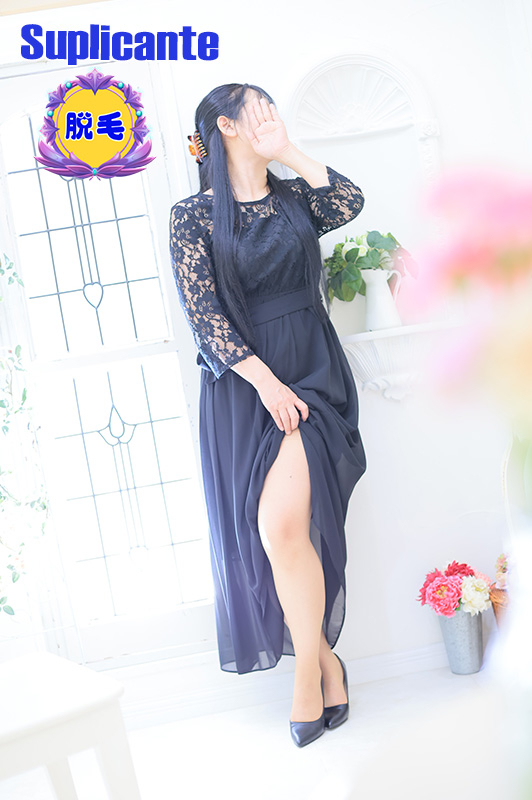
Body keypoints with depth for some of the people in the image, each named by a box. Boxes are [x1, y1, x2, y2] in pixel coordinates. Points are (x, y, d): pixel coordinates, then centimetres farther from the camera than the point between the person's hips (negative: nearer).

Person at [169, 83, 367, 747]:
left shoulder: (293, 196, 14)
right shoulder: (192, 216, 2)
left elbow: (349, 204, -7)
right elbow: (202, 313, -6)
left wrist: (289, 151, 1)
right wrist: (264, 379, -15)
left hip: (312, 371, 1)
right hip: (242, 386, 0)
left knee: (282, 522, -17)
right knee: (265, 531, 0)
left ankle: (309, 660, 2)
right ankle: (323, 656, 20)